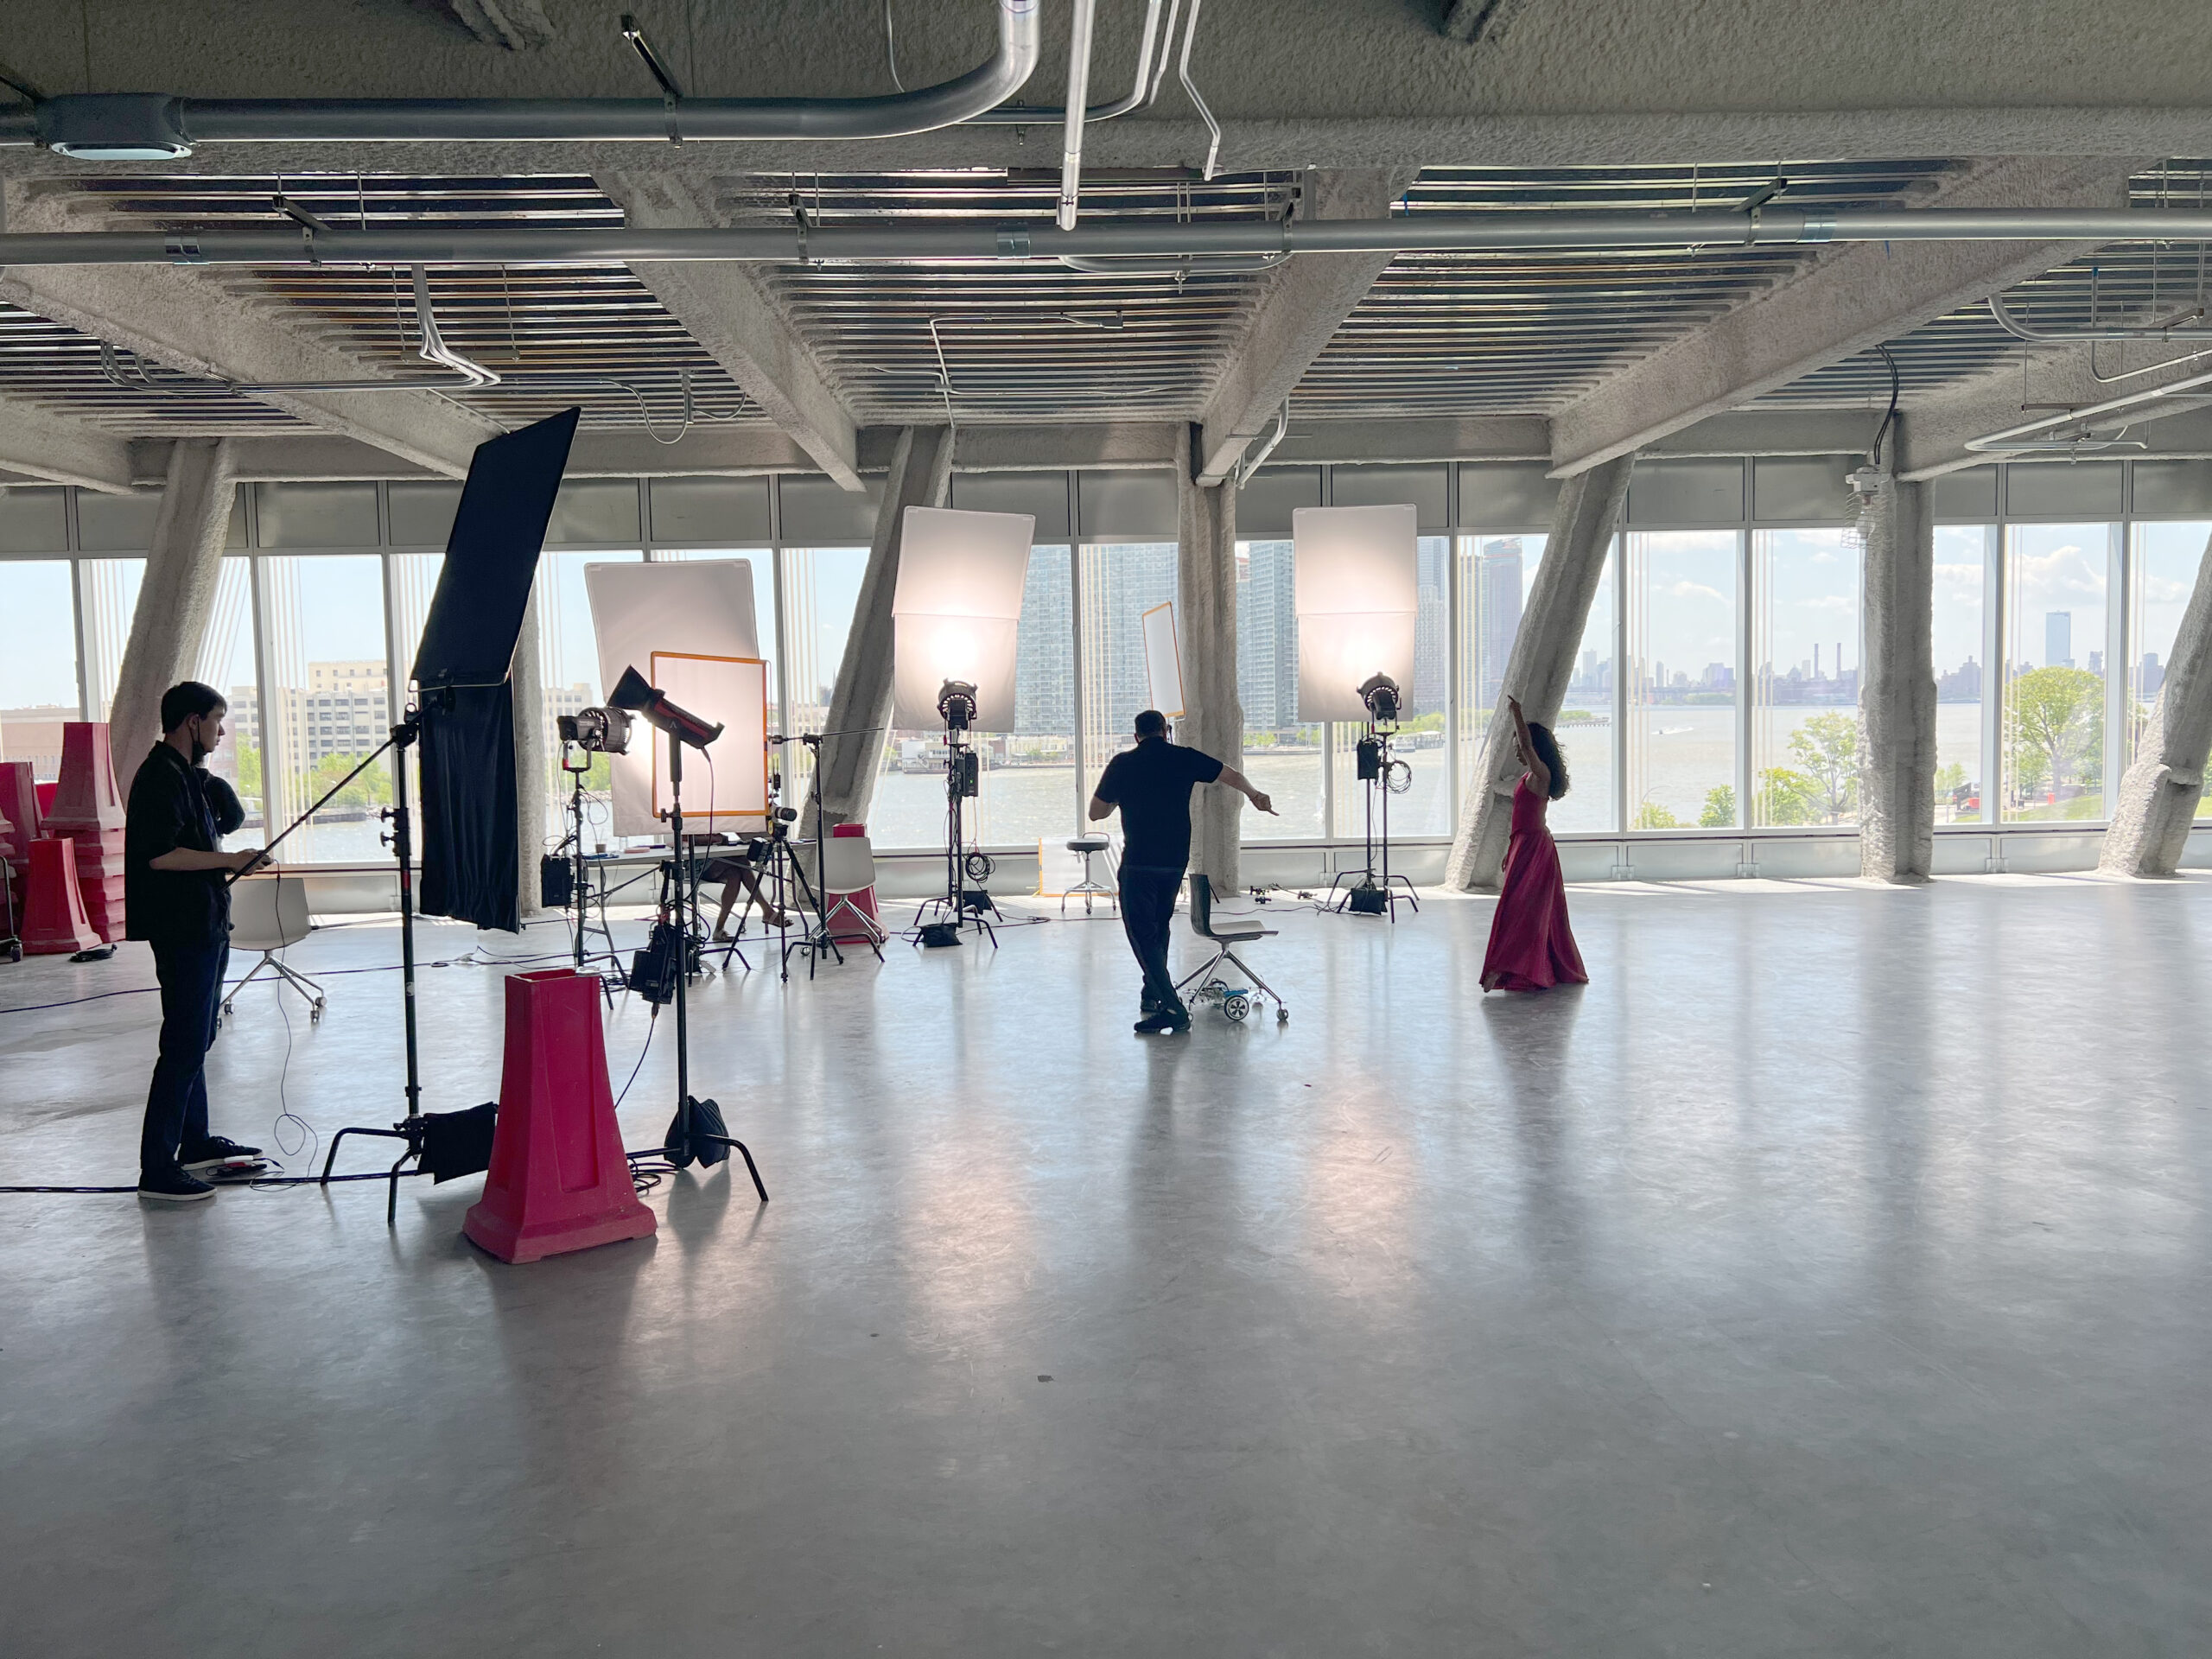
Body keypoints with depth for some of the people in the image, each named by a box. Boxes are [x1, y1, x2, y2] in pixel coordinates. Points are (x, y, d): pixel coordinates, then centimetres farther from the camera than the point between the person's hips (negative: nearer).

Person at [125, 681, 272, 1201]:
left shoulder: (186, 775, 18)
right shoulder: (161, 777, -15)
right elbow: (160, 854, -24)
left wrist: (234, 861, 13)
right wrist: (229, 860, -18)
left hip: (205, 926, 11)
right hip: (182, 929, -11)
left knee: (196, 1039, 17)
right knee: (185, 1045, -10)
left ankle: (196, 1142, 28)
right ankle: (157, 1167, -7)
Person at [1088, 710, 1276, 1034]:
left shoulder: (1122, 764, -1)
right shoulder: (1184, 758, 4)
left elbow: (1095, 813, 7)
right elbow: (1234, 777, 11)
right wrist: (1255, 797, 27)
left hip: (1138, 862, -4)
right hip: (1176, 861, 4)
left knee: (1142, 934, -2)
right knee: (1159, 926, 23)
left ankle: (1173, 1007, -13)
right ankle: (1153, 995, 27)